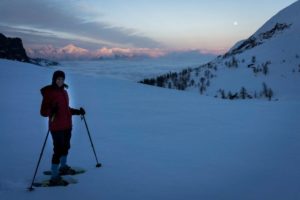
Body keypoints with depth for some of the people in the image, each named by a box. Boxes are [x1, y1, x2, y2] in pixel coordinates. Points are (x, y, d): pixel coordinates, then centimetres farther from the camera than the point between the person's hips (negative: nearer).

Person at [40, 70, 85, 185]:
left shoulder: (64, 92, 9)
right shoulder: (49, 93, -13)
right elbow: (43, 112, -15)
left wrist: (77, 111, 10)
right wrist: (51, 111, -34)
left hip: (67, 126, 8)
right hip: (57, 127, -8)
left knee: (65, 147, 21)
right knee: (58, 150, -7)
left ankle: (63, 167, 42)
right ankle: (54, 177, 1)